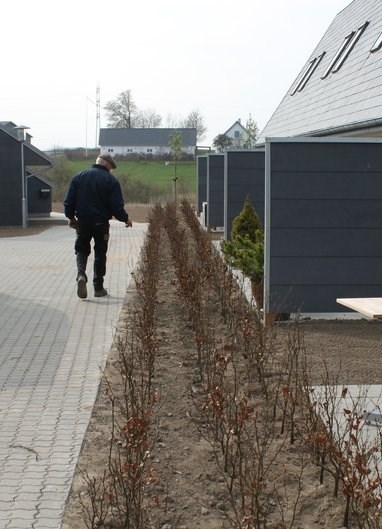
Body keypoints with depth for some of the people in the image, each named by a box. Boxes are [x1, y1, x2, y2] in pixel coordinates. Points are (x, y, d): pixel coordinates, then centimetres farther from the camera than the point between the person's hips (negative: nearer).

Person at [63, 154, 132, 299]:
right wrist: (125, 219, 8)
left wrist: (71, 217, 17)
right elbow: (117, 206, -10)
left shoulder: (78, 177, 2)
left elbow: (68, 201, 2)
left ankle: (81, 274, -13)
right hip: (101, 223, -2)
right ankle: (98, 288, 13)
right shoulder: (111, 181, -8)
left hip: (82, 222, 2)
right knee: (100, 254, 10)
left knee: (82, 250, 15)